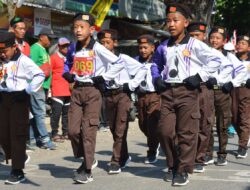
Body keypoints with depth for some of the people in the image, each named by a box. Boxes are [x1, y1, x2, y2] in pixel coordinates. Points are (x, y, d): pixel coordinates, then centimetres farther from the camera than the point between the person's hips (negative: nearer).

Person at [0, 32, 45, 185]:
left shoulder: (23, 61, -10)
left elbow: (40, 75, -18)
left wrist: (28, 91, -19)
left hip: (18, 99, -6)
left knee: (17, 136, -3)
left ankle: (18, 172, 3)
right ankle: (18, 158, 30)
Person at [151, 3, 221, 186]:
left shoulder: (195, 44, -3)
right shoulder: (163, 46, 11)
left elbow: (216, 60, -4)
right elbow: (156, 64, 29)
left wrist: (199, 76, -10)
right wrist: (157, 78, 11)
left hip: (187, 92, -4)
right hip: (167, 92, 5)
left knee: (186, 132, -3)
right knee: (165, 130, 2)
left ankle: (183, 170, 5)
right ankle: (173, 166, 19)